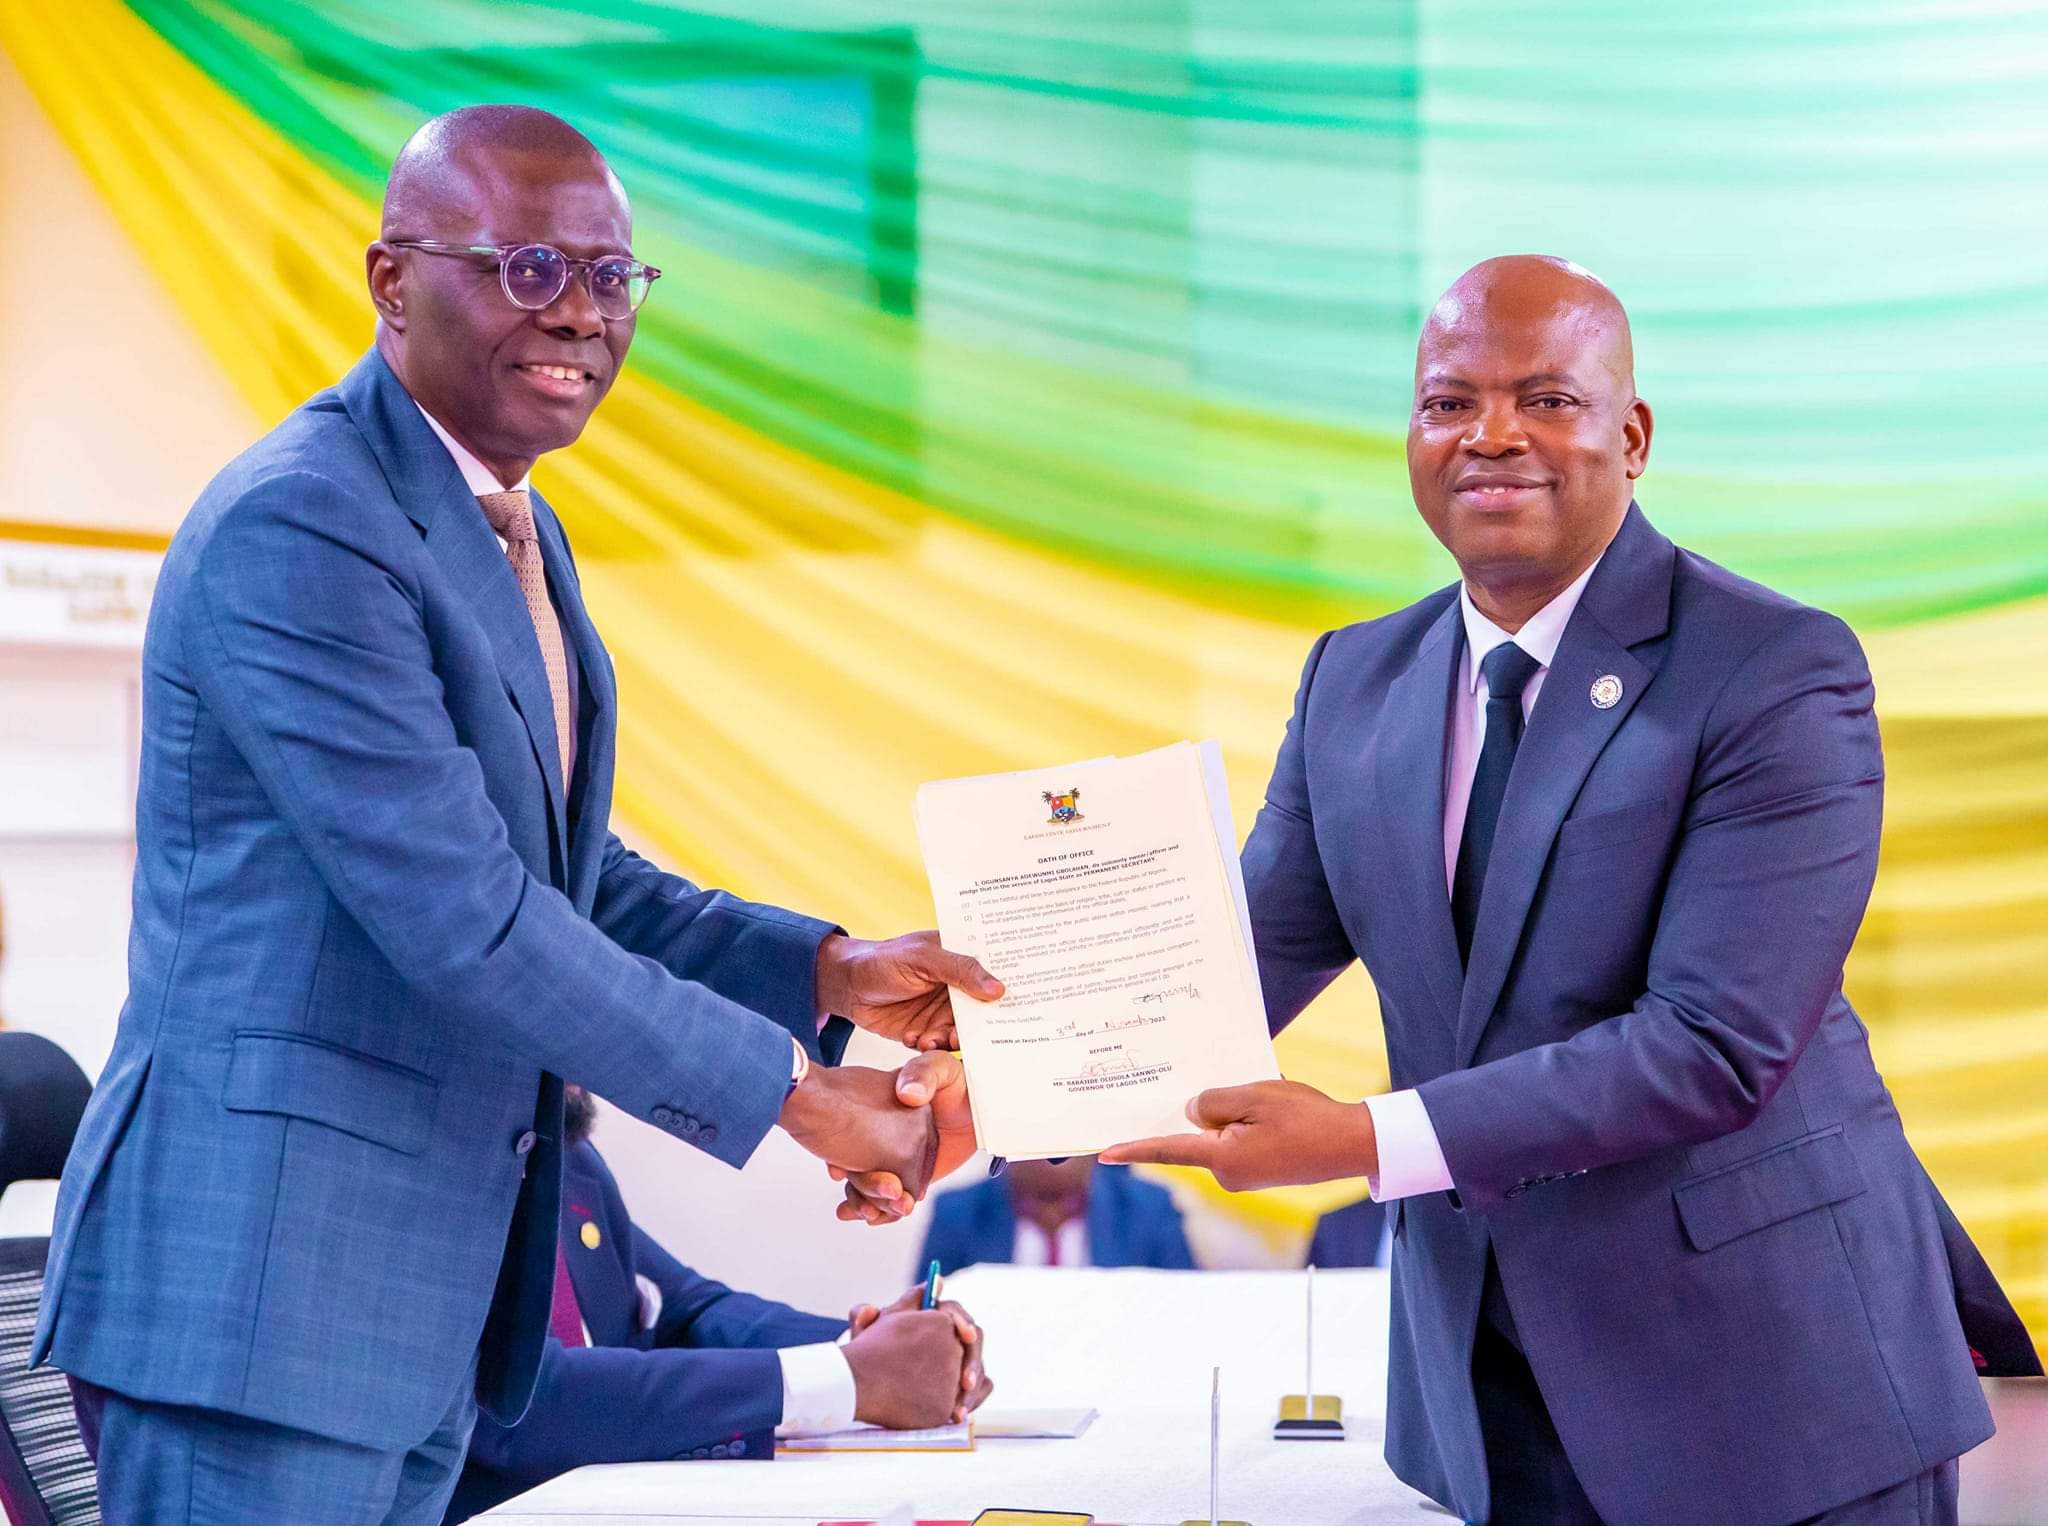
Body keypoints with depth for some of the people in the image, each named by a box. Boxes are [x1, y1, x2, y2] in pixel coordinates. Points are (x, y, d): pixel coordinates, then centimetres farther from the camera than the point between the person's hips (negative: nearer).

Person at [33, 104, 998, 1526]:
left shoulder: (519, 537, 16)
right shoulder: (298, 529, -17)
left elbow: (571, 871, 20)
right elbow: (459, 914, -21)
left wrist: (831, 972, 4)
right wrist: (792, 1090, -16)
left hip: (427, 1298, 10)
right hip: (261, 1283, -10)